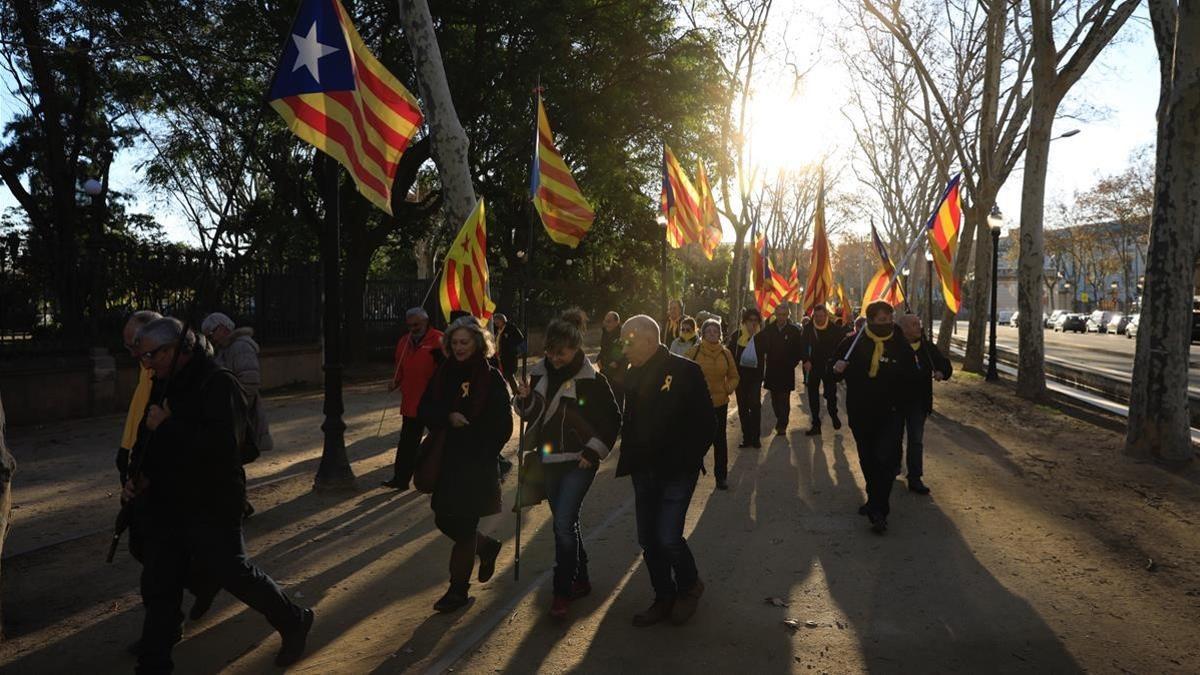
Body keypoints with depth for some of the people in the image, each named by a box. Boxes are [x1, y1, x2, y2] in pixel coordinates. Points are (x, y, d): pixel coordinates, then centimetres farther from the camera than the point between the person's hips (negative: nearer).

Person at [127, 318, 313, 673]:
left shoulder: (218, 384, -18)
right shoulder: (167, 386, 9)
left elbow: (221, 444, -31)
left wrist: (167, 425, -24)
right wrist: (140, 479, 6)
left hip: (212, 509, -8)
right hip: (169, 506, 8)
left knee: (235, 574, 4)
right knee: (159, 585, 11)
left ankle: (295, 623, 27)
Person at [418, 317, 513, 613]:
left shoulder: (491, 378, -8)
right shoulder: (443, 373, 5)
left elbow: (503, 426, -6)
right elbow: (426, 409, 4)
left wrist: (481, 453, -11)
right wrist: (448, 417, -15)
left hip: (477, 464, -5)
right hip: (447, 460, 5)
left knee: (464, 526, 1)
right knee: (444, 520, 11)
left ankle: (459, 589, 17)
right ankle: (487, 547, 38)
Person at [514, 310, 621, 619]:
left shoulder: (592, 380, -12)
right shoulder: (540, 373, 3)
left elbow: (613, 420, -4)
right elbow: (530, 413, 13)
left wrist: (594, 451, -11)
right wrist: (524, 398, -7)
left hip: (578, 463, -6)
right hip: (549, 461, 6)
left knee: (564, 524, -12)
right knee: (565, 523, 15)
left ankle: (563, 591, 1)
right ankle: (580, 581, 31)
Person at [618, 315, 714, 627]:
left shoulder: (685, 371, -12)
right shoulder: (633, 375, 7)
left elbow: (705, 423, -10)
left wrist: (688, 459, -13)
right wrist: (628, 458, 5)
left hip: (676, 472, -6)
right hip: (644, 470, 6)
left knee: (668, 538, -9)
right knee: (649, 540, 10)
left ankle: (689, 586, 20)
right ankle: (664, 598, 29)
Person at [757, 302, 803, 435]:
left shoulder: (794, 330, -4)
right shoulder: (768, 329, 2)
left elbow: (798, 351, -3)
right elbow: (761, 348, 2)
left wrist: (792, 364, -8)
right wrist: (762, 363, -7)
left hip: (786, 371, -3)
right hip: (771, 370, 3)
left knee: (784, 399, 0)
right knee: (775, 399, 11)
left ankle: (782, 425, 9)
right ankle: (780, 420, 29)